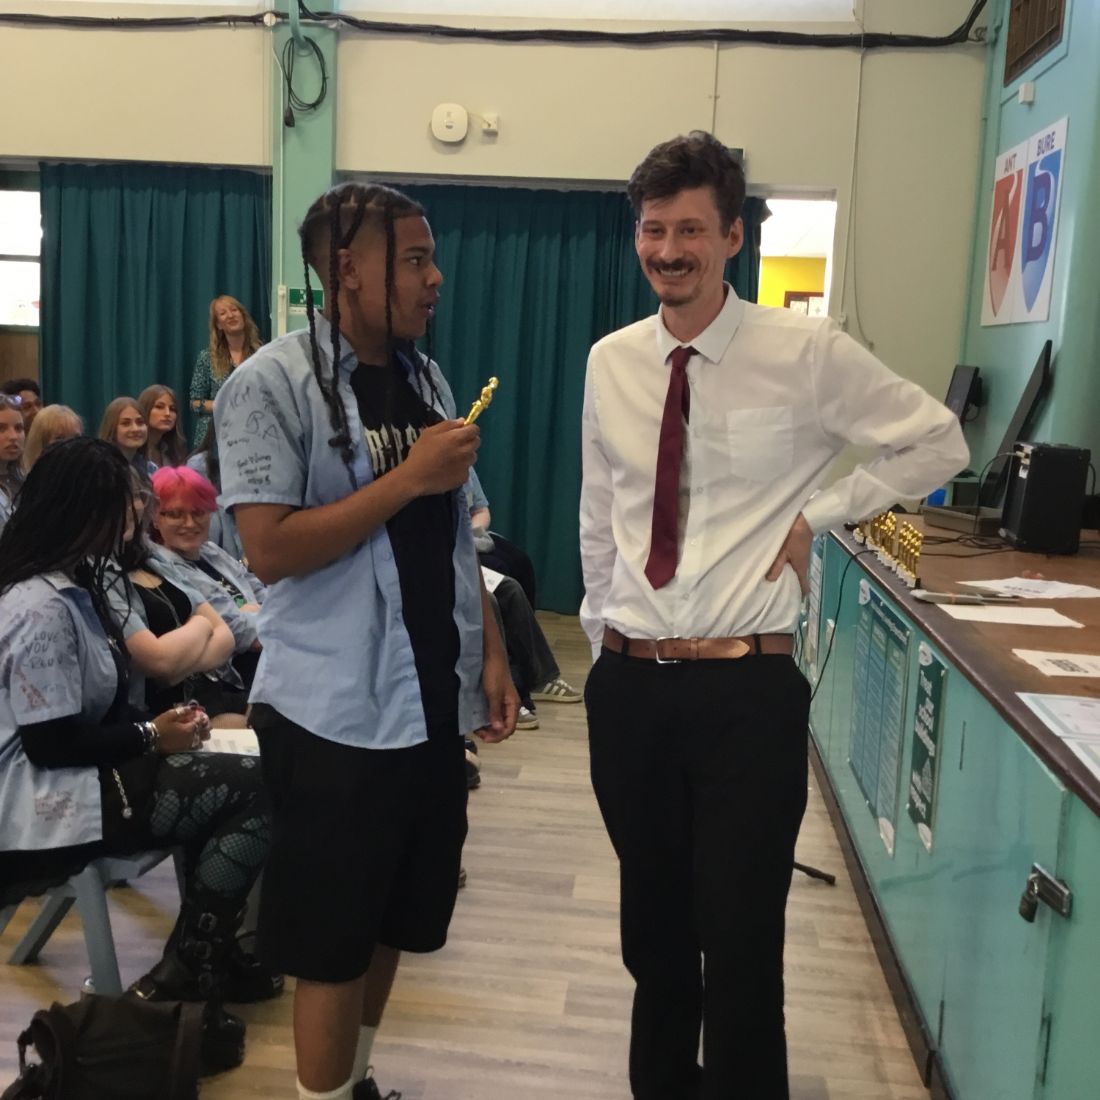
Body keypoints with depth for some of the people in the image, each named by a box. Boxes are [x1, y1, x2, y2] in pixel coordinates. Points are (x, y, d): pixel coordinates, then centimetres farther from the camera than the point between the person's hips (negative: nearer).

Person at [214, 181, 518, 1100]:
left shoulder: (427, 378, 9)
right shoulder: (273, 383, -11)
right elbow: (270, 550, -18)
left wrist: (491, 654, 9)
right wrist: (408, 478, -20)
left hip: (431, 698, 7)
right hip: (335, 712, -7)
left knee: (395, 918, 19)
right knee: (333, 939, 6)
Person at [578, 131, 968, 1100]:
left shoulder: (807, 353, -9)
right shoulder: (611, 363, 4)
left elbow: (939, 444, 1)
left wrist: (816, 514, -6)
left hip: (746, 689, -4)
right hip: (628, 686, 4)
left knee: (742, 939, 4)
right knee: (653, 923, 20)